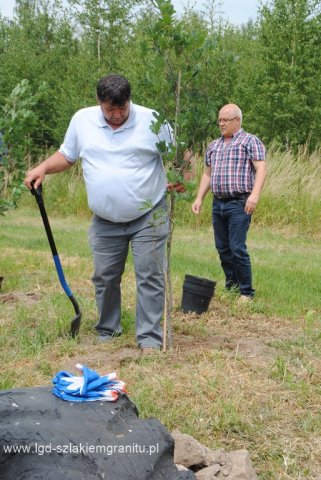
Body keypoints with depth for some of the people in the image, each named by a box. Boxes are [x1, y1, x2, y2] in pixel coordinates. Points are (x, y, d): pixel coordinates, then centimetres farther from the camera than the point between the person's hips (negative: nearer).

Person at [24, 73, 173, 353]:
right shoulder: (82, 120, 0)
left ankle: (150, 337, 2)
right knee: (105, 277, 10)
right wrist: (43, 169, -5)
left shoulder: (151, 120, -8)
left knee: (150, 276, -4)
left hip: (149, 217, -3)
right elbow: (67, 155, 13)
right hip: (105, 222, 3)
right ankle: (107, 331, 27)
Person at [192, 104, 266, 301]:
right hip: (218, 203, 7)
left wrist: (255, 194, -26)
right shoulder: (214, 146, 18)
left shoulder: (250, 141, -2)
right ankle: (231, 286, 21)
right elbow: (207, 174, 23)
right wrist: (199, 198, 14)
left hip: (239, 204, -7)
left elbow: (261, 169, -12)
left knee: (237, 248, -11)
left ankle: (247, 292, -2)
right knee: (222, 248, 9)